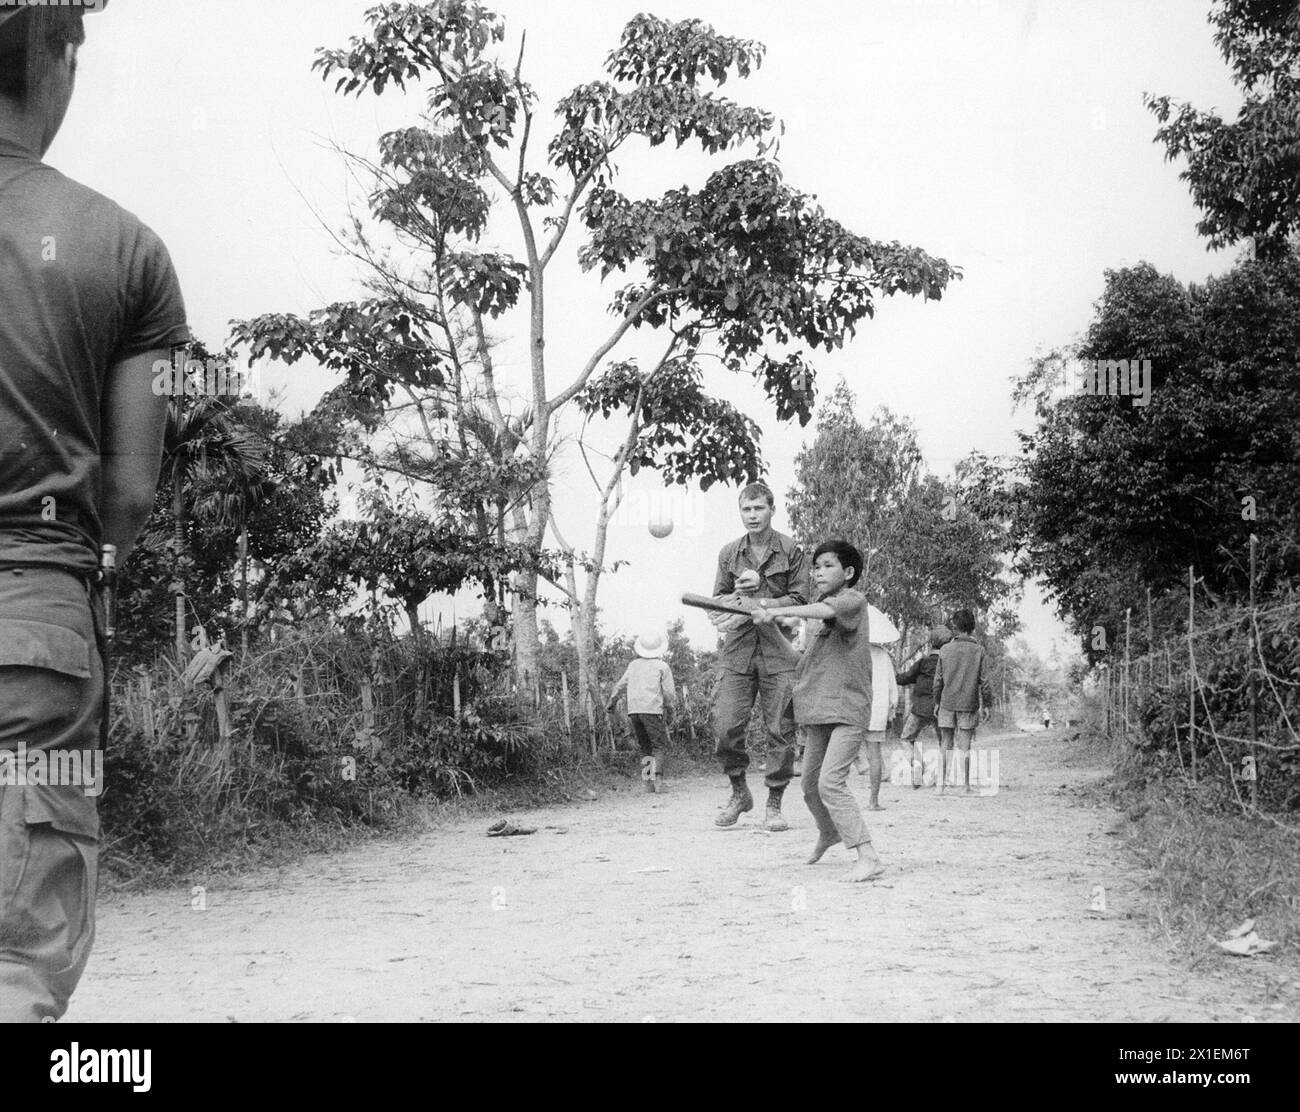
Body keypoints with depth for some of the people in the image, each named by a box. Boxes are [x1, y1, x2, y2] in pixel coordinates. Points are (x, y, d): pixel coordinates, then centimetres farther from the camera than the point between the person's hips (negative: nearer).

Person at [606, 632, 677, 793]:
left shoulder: (634, 664, 16)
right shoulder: (662, 666, 2)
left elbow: (620, 685, 20)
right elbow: (669, 693, 1)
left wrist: (610, 703, 32)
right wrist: (673, 705, 20)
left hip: (633, 710, 5)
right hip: (652, 709, -4)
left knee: (644, 748, 12)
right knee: (659, 745, -1)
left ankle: (648, 783, 2)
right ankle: (656, 777, -21)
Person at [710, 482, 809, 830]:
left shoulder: (790, 551, 3)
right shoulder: (728, 554, 12)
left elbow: (799, 600, -1)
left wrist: (762, 603, -13)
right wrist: (738, 594, -4)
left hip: (778, 649, -2)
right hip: (737, 648, 2)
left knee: (780, 730, -2)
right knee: (725, 727, -7)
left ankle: (774, 804, 10)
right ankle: (739, 793, 15)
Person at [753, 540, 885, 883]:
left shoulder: (854, 600, -8)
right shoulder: (816, 618, 16)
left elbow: (828, 610, -31)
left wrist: (778, 611, -37)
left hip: (848, 710, -8)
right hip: (817, 713, 8)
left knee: (830, 782, -21)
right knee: (810, 785, 20)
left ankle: (868, 857, -21)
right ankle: (828, 833, 48)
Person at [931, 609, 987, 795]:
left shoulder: (946, 649, 0)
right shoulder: (978, 650, -4)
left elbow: (938, 679, 4)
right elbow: (982, 680, -3)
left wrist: (937, 702, 12)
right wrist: (985, 704, 9)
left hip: (947, 703, 1)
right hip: (969, 703, -1)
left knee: (944, 745, 7)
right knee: (964, 746, 2)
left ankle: (941, 785, 6)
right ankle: (966, 786, 3)